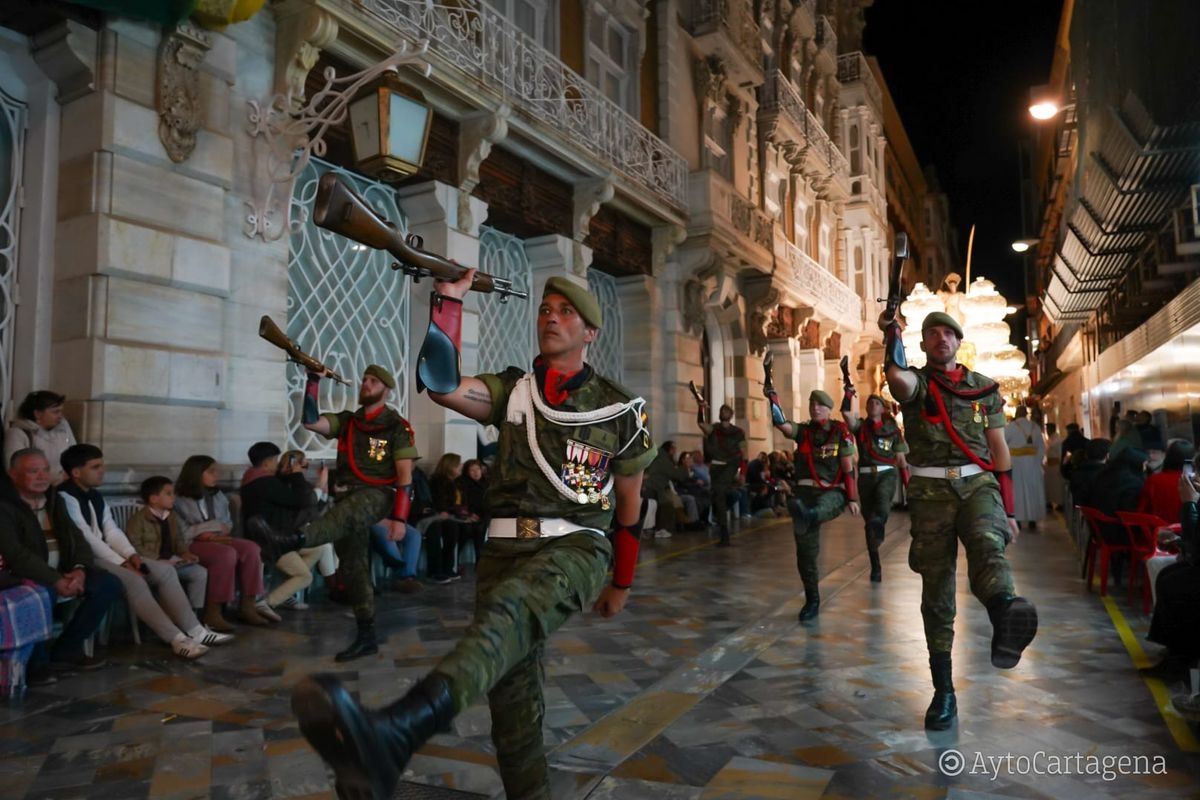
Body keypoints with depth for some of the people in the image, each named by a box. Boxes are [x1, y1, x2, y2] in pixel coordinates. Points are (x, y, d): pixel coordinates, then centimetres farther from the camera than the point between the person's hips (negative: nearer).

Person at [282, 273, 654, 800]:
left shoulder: (619, 410, 7)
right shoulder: (511, 390, 11)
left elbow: (629, 506, 15)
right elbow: (443, 386, -9)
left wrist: (621, 583, 20)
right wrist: (448, 301, -11)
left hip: (576, 546, -4)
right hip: (506, 547, 5)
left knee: (511, 610, -37)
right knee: (513, 702, 0)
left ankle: (392, 735, -60)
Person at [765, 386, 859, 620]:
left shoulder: (840, 432, 2)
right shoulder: (803, 431, 9)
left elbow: (849, 468, 1)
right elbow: (781, 422, -9)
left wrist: (852, 498, -2)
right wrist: (772, 397, -21)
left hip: (832, 492, -2)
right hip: (805, 491, 3)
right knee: (805, 551, 2)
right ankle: (812, 601, 14)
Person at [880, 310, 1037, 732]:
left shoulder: (985, 389, 14)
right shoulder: (917, 382, 7)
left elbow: (1000, 451, 14)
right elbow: (897, 377, -22)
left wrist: (1008, 511, 11)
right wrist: (891, 332, -18)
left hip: (979, 484, 1)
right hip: (931, 492, 0)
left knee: (987, 546, -34)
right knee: (936, 593, 0)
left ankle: (1006, 620, -64)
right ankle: (944, 692, 9)